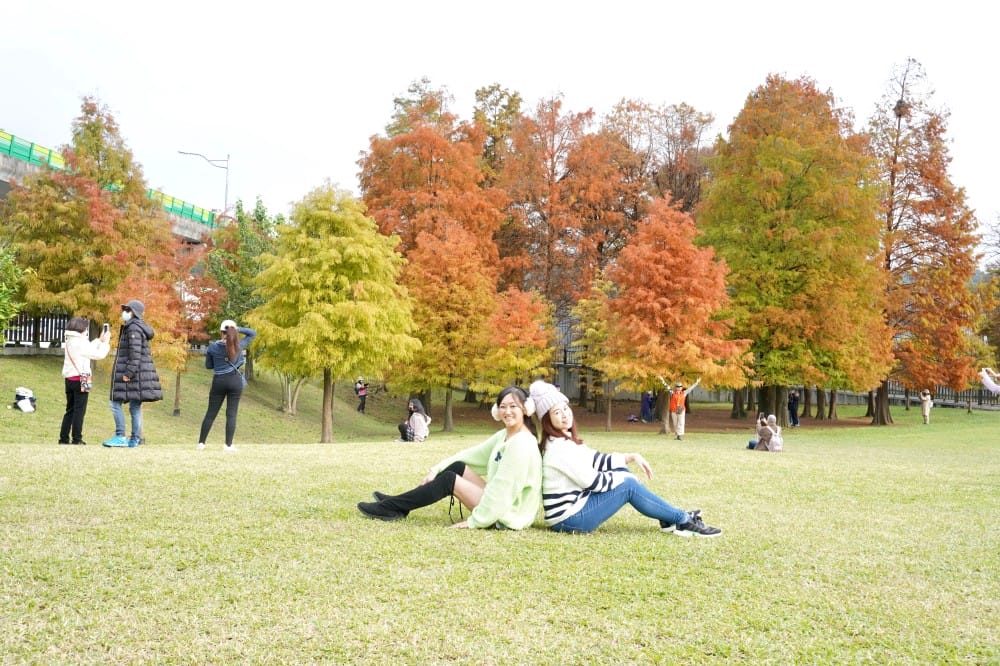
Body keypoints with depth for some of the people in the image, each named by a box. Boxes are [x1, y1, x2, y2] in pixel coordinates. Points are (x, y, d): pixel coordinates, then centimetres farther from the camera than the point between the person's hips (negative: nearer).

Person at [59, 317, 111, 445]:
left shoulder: (69, 342, 13)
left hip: (69, 379, 8)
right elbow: (99, 354, -11)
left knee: (70, 410, 13)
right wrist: (105, 342, 2)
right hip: (80, 379, -8)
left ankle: (64, 438, 13)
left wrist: (99, 340, 22)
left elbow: (88, 350, 19)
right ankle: (77, 439, 0)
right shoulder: (80, 342, -14)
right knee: (79, 410, -2)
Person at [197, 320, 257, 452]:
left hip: (219, 381, 1)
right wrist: (237, 329, -2)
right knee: (231, 414, 0)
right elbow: (253, 333, 9)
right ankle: (228, 445, -1)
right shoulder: (239, 345, -4)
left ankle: (201, 442, 13)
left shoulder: (213, 347, -2)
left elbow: (208, 365, 8)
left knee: (211, 413, 9)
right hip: (235, 381, -1)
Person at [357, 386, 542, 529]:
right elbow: (473, 454, 12)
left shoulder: (522, 444, -21)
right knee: (457, 467, 3)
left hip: (508, 515, -9)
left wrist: (475, 521, -20)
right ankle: (399, 503, 7)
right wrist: (436, 469, 3)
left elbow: (502, 488, -24)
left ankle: (391, 508, 0)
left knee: (449, 480, -10)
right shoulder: (505, 435, 8)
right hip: (498, 503, 9)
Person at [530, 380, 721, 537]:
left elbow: (598, 460, 15)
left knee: (621, 472, 9)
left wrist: (631, 457, 6)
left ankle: (669, 520, 10)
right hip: (568, 519, -10)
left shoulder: (565, 440, 10)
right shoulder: (558, 447, -21)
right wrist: (624, 478, -3)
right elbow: (592, 480, -19)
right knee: (628, 485, -10)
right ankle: (683, 521, 2)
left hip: (575, 504, 10)